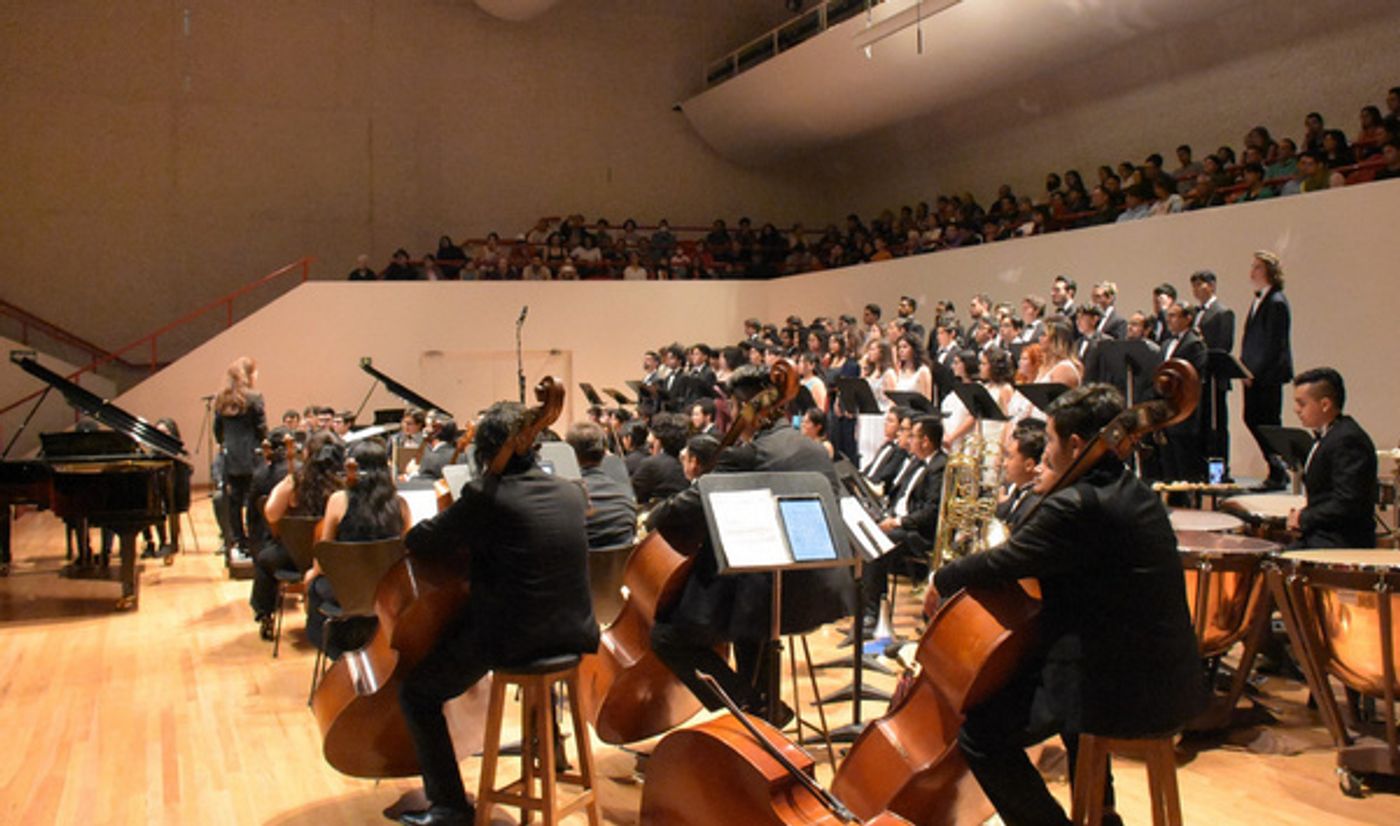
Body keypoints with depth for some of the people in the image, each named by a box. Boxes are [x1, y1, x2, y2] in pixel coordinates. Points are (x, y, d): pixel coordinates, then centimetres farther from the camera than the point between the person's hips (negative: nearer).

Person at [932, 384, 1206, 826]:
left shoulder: (1076, 505, -21)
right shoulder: (1132, 493, 10)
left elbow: (998, 565, -14)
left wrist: (942, 581, 2)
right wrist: (1049, 494, 9)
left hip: (1125, 689, -10)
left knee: (981, 730, -4)